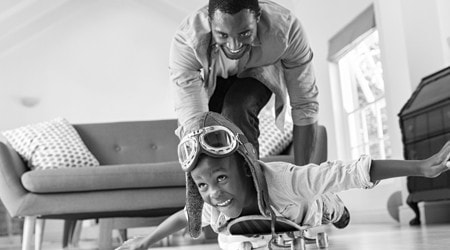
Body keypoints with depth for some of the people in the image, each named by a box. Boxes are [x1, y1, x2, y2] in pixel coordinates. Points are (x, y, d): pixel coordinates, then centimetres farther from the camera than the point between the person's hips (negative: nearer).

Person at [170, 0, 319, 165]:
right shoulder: (185, 41, -39)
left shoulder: (287, 28, -37)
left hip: (258, 71, -1)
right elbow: (193, 120, -40)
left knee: (236, 112, -30)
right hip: (213, 77, 1)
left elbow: (305, 105, -30)